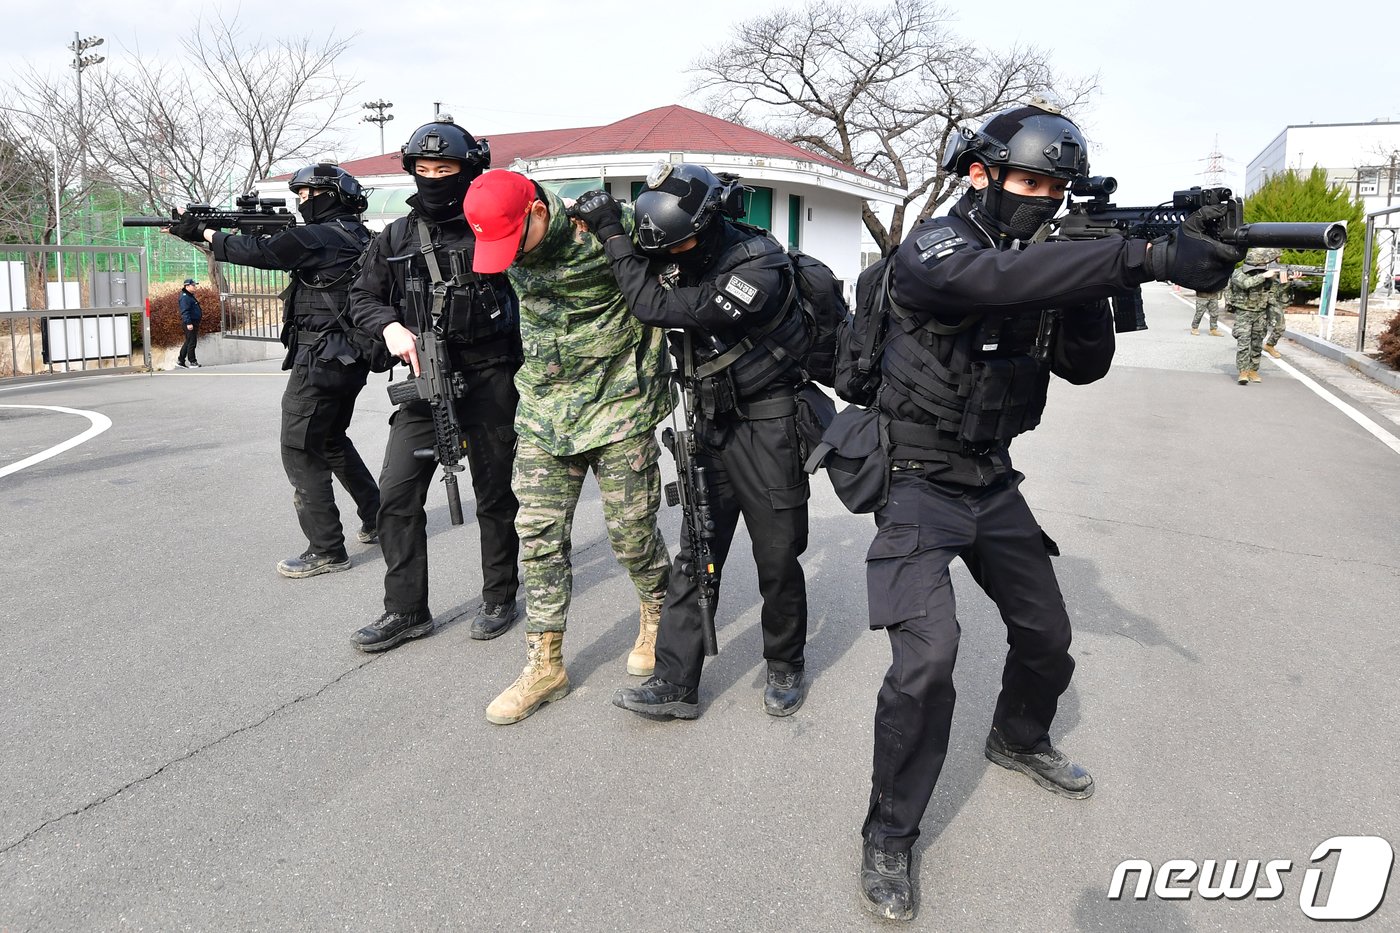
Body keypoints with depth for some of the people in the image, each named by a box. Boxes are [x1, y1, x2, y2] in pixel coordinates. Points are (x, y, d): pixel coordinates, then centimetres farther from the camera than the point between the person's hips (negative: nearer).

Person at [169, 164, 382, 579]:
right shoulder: (356, 237, 13)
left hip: (319, 361, -9)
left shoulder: (320, 237, -14)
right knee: (332, 440, 24)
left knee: (300, 451, -3)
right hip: (350, 361, 10)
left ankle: (326, 550, -1)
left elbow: (259, 252, -11)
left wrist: (203, 233, 1)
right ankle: (377, 519, 30)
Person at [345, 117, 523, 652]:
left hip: (489, 381, -3)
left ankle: (500, 598, 26)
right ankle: (406, 611, 12)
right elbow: (362, 296, 13)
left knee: (495, 496, 8)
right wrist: (390, 326, -9)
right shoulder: (396, 237, 9)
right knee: (397, 495, -1)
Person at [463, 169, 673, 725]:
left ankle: (657, 619, 33)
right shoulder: (512, 242, 0)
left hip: (617, 406, -5)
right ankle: (545, 665, 14)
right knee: (539, 533, 3)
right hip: (544, 408, 5)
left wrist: (645, 378, -8)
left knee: (631, 530, 4)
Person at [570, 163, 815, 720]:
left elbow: (656, 307, -29)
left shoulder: (759, 271, -24)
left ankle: (785, 668, 27)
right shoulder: (687, 260, -1)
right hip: (711, 425, 6)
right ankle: (675, 684, 10)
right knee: (696, 556, 5)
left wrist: (611, 233, -22)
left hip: (767, 428, -6)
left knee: (778, 559, 6)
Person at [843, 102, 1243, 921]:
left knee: (1047, 635, 17)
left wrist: (1090, 283, -19)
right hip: (916, 485, -7)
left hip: (993, 484, 8)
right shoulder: (934, 248, -17)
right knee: (928, 656, -19)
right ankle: (890, 836, 0)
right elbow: (996, 280, -41)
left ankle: (1019, 740, 48)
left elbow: (1085, 365, 0)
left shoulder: (1040, 265, 6)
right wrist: (1145, 254, -49)